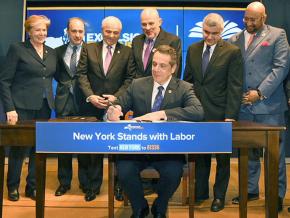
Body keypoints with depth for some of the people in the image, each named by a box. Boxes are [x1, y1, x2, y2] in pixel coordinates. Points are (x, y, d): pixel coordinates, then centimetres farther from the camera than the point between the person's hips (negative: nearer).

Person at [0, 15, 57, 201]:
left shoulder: (52, 53, 13)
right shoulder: (17, 49, -3)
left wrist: (52, 102, 4)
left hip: (44, 108, 4)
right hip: (23, 107, -4)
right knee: (19, 147, 4)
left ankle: (33, 187, 20)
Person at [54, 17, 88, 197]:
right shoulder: (59, 51, 11)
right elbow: (57, 74, 18)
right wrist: (65, 85, 5)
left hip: (83, 101, -3)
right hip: (64, 101, 3)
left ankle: (85, 182, 17)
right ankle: (64, 182, 20)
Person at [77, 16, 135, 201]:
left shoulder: (127, 52, 4)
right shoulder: (88, 49, 7)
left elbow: (130, 78, -1)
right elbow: (82, 74, 2)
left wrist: (116, 96, -13)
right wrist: (90, 96, -11)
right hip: (93, 105, 1)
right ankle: (94, 185, 20)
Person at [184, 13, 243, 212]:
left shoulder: (233, 52, -5)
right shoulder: (192, 49, 8)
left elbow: (235, 87, -9)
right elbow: (188, 79, 12)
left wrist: (231, 115, -14)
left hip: (220, 113, -3)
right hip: (197, 112, 4)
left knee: (222, 156, 9)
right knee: (200, 153, 12)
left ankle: (220, 196, 24)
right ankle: (200, 192, 27)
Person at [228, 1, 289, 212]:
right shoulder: (235, 40, 13)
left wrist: (260, 93, -13)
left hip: (268, 104, -3)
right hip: (243, 106, 4)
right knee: (247, 151, 10)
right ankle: (250, 190, 23)